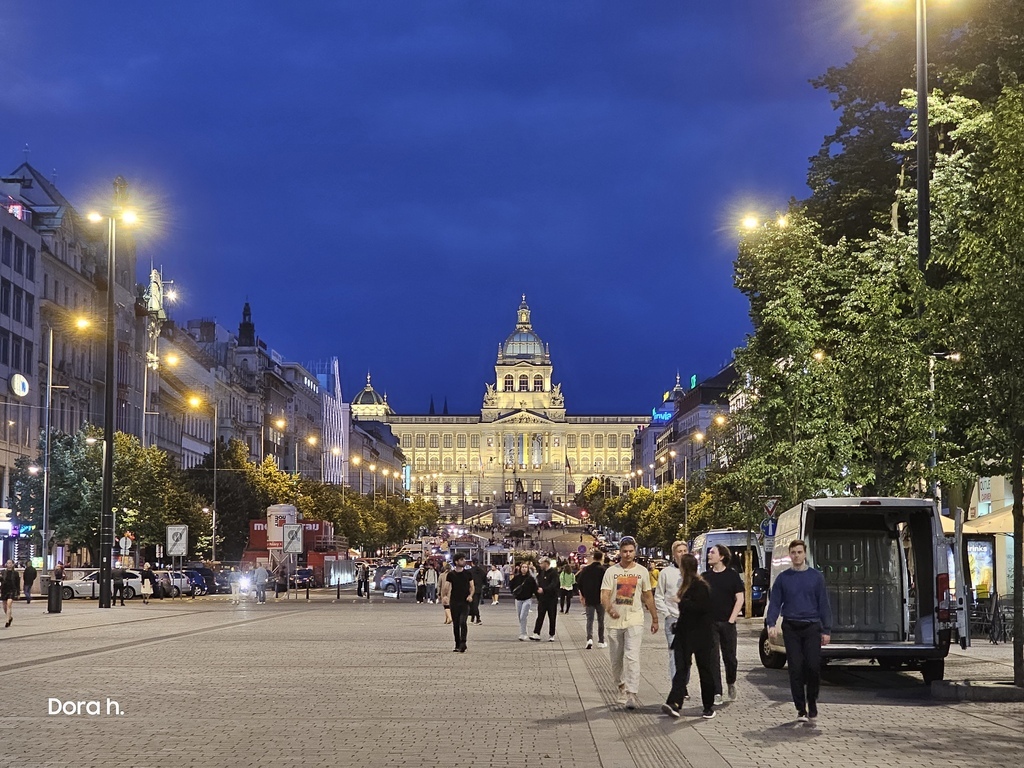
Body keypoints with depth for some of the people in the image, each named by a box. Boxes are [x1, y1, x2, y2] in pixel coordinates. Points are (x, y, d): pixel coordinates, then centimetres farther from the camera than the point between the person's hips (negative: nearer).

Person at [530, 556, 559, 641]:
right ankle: (536, 634, -4)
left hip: (551, 599, -6)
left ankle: (551, 635, 11)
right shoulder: (541, 572, 13)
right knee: (540, 616, -1)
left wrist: (543, 590, -33)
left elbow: (553, 585, -23)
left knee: (552, 618, 3)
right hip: (542, 599, 6)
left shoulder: (554, 573, -11)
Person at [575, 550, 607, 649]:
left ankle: (589, 639, -16)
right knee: (601, 620, 11)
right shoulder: (602, 570, -11)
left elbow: (579, 582, 4)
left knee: (589, 620, 5)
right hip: (600, 599, -2)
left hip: (589, 599, 2)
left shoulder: (585, 569, 1)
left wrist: (583, 595, 14)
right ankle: (601, 642, 15)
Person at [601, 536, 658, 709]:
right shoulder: (611, 571, 2)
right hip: (615, 622, 1)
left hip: (635, 621, -1)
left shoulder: (642, 571, 6)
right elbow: (604, 595, -7)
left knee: (632, 657, -15)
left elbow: (648, 596, 15)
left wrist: (655, 619, 16)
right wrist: (609, 609, -28)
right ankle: (622, 688, 32)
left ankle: (632, 694, -18)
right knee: (616, 659, 11)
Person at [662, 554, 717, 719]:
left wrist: (681, 602, -18)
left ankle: (709, 706, 3)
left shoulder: (699, 586, -14)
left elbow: (699, 606, -25)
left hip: (699, 635, -8)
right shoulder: (687, 584, 15)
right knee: (681, 668, -1)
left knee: (705, 670, 1)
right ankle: (674, 704, -6)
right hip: (685, 633, 8)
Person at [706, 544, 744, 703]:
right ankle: (717, 693, -1)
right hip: (710, 623, 2)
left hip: (727, 623, -2)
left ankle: (731, 683, 30)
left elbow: (739, 599, 0)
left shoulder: (732, 576, 1)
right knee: (713, 659, -3)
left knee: (729, 657, 3)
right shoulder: (705, 577, 8)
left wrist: (732, 619, -8)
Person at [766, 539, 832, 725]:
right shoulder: (783, 578, 8)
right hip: (791, 628, 1)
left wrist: (826, 630, 2)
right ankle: (801, 710, 8)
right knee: (795, 669, 0)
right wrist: (771, 623, -10)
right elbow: (774, 603, 6)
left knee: (813, 667, -11)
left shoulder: (816, 577, 7)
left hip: (812, 627, -1)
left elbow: (823, 604, 7)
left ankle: (812, 707, 5)